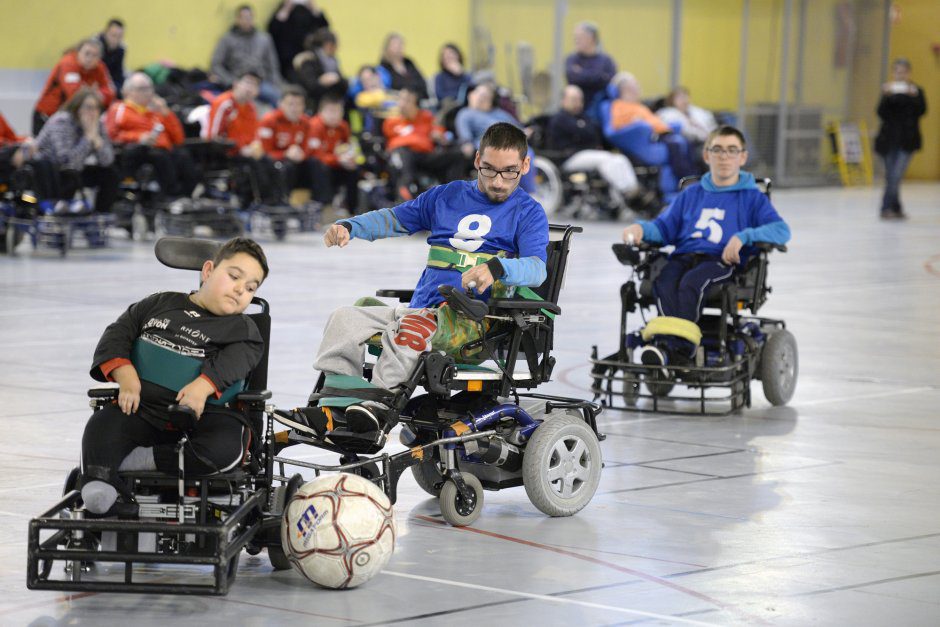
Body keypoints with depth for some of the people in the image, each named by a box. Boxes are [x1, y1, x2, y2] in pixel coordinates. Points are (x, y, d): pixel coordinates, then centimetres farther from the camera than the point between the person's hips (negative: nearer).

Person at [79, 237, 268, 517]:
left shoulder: (243, 329, 14)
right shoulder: (161, 304, 20)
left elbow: (235, 359, -6)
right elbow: (117, 334, 12)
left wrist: (203, 385, -27)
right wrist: (126, 376, -7)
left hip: (204, 413, -2)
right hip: (144, 407, 2)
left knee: (225, 448, -34)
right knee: (102, 425, -26)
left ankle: (136, 461, -35)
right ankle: (98, 489, -48)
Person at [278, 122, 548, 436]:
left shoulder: (528, 213, 5)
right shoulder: (448, 196, 21)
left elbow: (537, 269, -12)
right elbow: (394, 218, 27)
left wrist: (497, 268, -33)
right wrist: (349, 226, 7)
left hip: (471, 323, -6)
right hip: (421, 310, 6)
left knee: (411, 329, -36)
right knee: (345, 319, -12)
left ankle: (381, 403, -39)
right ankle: (338, 405, -22)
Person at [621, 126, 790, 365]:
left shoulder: (752, 197, 14)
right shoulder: (690, 195, 27)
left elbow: (781, 230, -1)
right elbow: (664, 228, 24)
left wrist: (743, 237, -17)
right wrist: (641, 228, 1)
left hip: (722, 262, -3)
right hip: (683, 256, 3)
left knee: (691, 282, -37)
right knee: (663, 284, -33)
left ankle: (677, 347, -42)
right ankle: (683, 346, -45)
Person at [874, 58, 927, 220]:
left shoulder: (916, 91, 3)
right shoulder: (888, 90, 7)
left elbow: (922, 110, -11)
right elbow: (881, 113, -4)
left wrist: (914, 96, -27)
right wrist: (886, 96, -19)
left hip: (907, 140, -2)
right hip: (889, 139, 2)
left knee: (896, 175, -12)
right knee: (891, 177, 5)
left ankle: (887, 208, -10)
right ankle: (896, 209, 15)